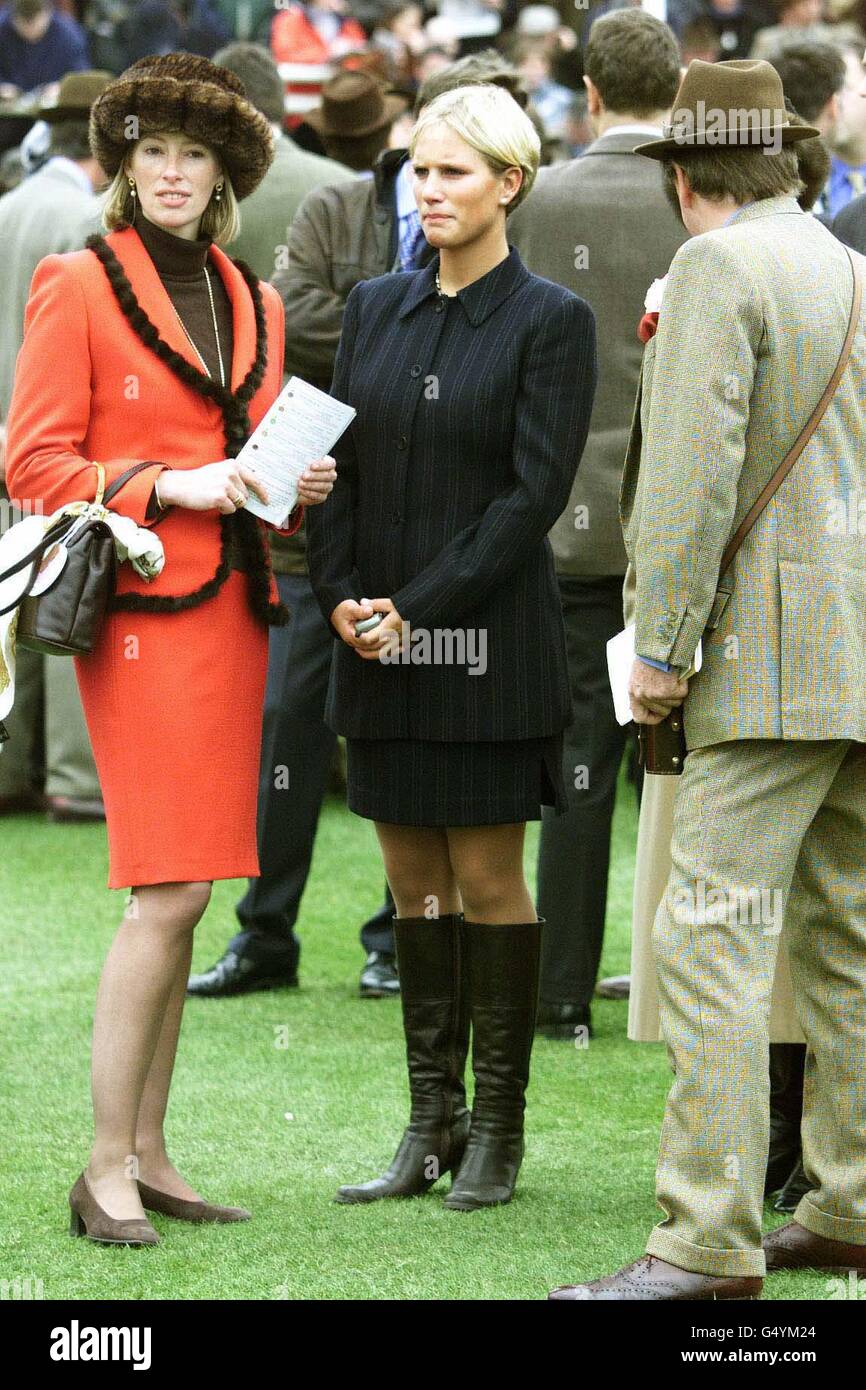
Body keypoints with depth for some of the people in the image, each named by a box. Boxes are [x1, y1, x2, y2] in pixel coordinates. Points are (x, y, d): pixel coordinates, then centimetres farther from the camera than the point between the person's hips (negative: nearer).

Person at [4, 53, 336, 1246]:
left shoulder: (255, 307, 16)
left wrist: (297, 486, 2)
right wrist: (168, 486, -16)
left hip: (232, 610, 6)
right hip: (143, 611, -6)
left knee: (182, 893, 7)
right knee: (169, 889, -12)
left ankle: (148, 1151, 12)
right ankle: (107, 1165, -6)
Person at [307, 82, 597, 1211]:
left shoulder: (551, 321, -4)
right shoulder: (375, 308, 11)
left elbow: (536, 490, -10)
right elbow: (337, 464, 10)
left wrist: (419, 606, -14)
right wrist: (339, 595, -5)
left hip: (489, 639, -5)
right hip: (378, 644, 5)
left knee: (487, 877, -1)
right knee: (414, 883, 7)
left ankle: (498, 1130, 8)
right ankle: (429, 1126, 13)